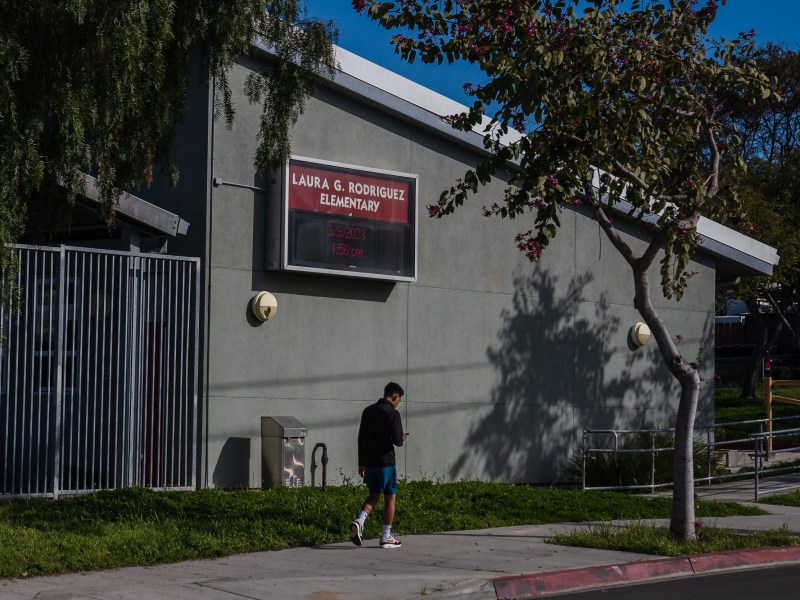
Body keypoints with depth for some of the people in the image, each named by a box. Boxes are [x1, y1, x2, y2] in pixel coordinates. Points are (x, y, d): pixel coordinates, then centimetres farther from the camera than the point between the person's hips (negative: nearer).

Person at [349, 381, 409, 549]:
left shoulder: (368, 411, 8)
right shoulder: (392, 414, -12)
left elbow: (361, 438, 10)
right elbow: (397, 441, -17)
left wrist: (361, 463, 15)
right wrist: (402, 439, 7)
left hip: (369, 463, 6)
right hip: (386, 463, -6)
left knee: (374, 495, 19)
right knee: (390, 498, 7)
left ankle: (359, 522, -5)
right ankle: (386, 537, 9)